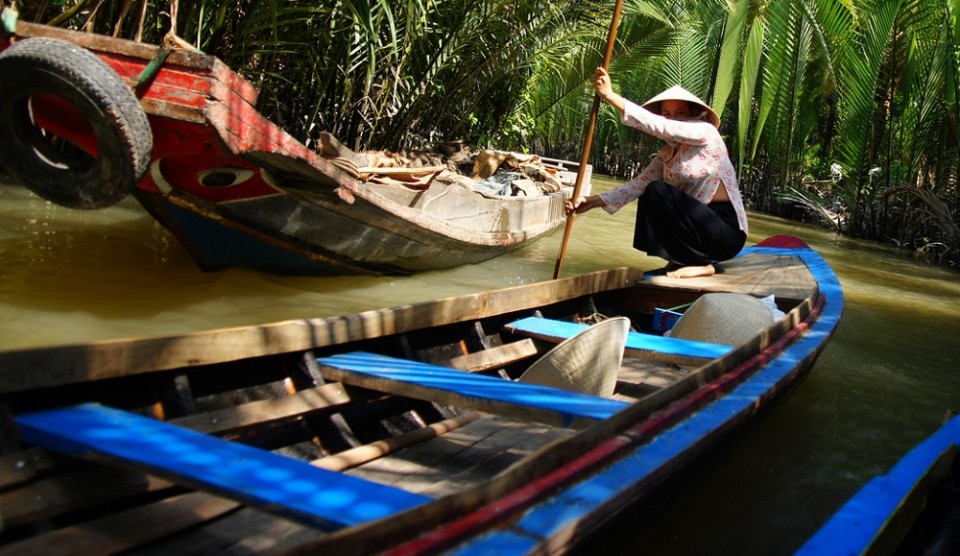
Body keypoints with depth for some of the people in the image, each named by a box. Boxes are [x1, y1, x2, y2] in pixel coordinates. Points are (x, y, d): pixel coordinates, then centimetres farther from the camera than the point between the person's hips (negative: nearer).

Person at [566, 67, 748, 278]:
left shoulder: (705, 132, -11)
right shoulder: (667, 154, 10)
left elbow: (658, 127, -26)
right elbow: (637, 185, 0)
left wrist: (611, 97, -30)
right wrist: (592, 202, -13)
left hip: (727, 231, -8)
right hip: (702, 225, 8)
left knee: (657, 191, -20)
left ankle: (700, 263, -11)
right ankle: (682, 258, 12)